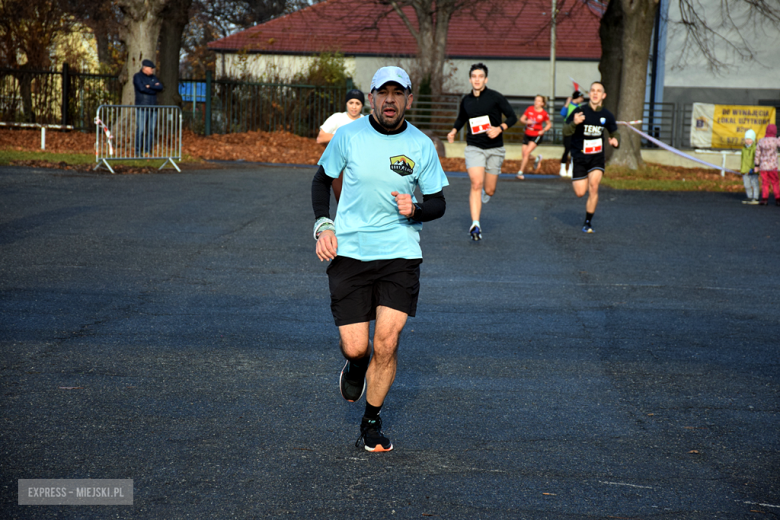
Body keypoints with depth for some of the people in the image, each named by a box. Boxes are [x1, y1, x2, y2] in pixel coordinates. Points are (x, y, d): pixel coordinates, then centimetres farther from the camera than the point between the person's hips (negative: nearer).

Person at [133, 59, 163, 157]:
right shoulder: (137, 76, 0)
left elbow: (160, 87, 1)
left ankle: (148, 152, 9)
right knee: (140, 130, -9)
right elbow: (141, 88, -16)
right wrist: (154, 87, -5)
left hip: (153, 108, 6)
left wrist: (149, 86, -11)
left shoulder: (153, 77, 17)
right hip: (141, 108, -5)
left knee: (151, 130, 3)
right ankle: (138, 152, -5)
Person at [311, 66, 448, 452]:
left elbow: (438, 203, 7)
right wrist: (323, 226, -2)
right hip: (349, 252, 0)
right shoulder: (348, 136, -2)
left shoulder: (421, 146, -1)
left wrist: (414, 209, -16)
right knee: (354, 347, -4)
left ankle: (372, 423, 11)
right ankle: (356, 366, 36)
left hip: (400, 253, 0)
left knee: (387, 342, -10)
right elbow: (322, 179, 12)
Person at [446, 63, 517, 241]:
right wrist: (453, 131, 7)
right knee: (476, 183, -18)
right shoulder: (466, 100, 5)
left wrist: (499, 128, -19)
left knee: (489, 191, 4)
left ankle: (484, 193, 44)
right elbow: (461, 118, 25)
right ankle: (475, 224, -19)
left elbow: (512, 117, -3)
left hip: (494, 148, -1)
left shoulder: (495, 97, -5)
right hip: (474, 147, 1)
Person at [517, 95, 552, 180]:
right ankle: (537, 158, 38)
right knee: (524, 154, 5)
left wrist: (543, 130, -11)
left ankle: (520, 172, -6)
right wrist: (526, 121, -18)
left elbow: (549, 124, 6)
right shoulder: (529, 109, -2)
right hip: (527, 134, 4)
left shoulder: (544, 114, -8)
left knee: (526, 152, -16)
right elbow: (521, 119, 4)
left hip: (537, 135, -4)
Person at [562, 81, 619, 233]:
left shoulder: (607, 115, -1)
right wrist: (574, 123, -33)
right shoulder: (579, 111, -10)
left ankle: (588, 222, -2)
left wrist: (615, 141, -9)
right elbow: (565, 131, -11)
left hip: (597, 156, 1)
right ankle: (576, 180, 38)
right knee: (580, 193, -2)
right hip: (579, 156, -1)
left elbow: (614, 132, 15)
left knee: (593, 187, -16)